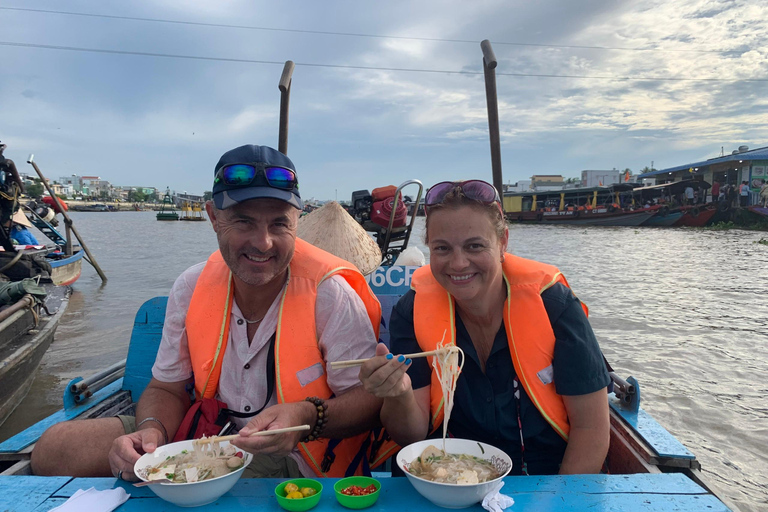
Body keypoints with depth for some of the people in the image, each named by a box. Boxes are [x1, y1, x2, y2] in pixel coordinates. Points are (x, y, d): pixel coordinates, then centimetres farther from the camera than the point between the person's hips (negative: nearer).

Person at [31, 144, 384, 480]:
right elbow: (166, 388, 5)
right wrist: (152, 430, -17)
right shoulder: (191, 288, -4)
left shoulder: (328, 294, -19)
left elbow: (370, 398, -14)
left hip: (288, 459, -5)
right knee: (54, 449, -4)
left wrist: (307, 417, -34)